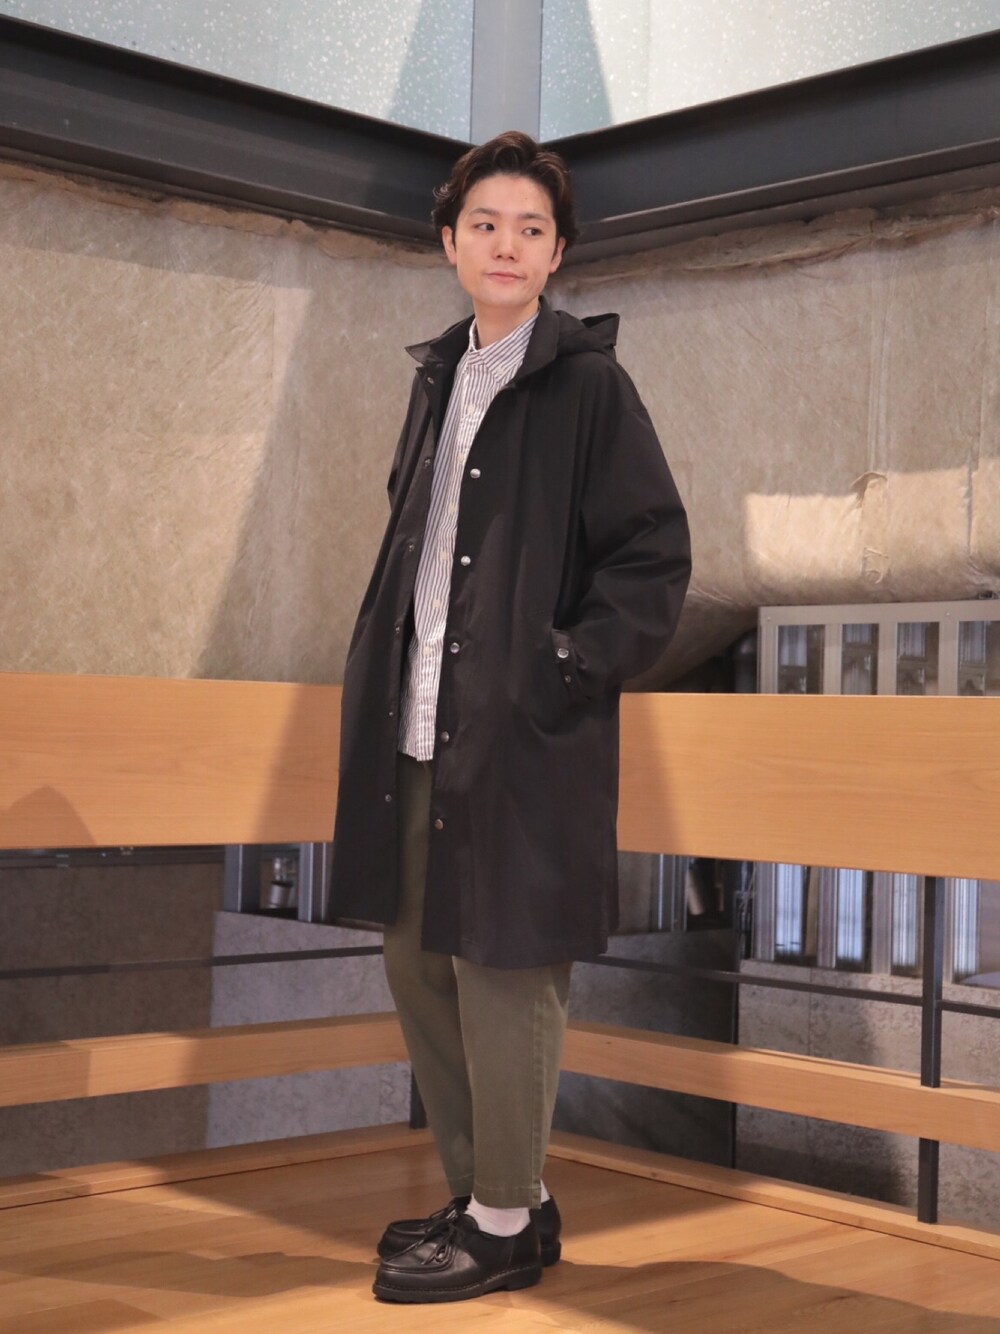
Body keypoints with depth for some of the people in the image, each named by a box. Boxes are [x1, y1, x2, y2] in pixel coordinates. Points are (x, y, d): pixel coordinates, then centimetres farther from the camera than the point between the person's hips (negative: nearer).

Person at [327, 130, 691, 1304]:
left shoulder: (588, 383, -6)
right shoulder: (439, 376, 14)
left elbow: (657, 555, -9)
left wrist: (559, 676, -15)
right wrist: (381, 667, 12)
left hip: (521, 740, -7)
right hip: (418, 734, 8)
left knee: (502, 976, 0)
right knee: (416, 962, 13)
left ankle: (505, 1224, 16)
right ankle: (481, 1189, 29)